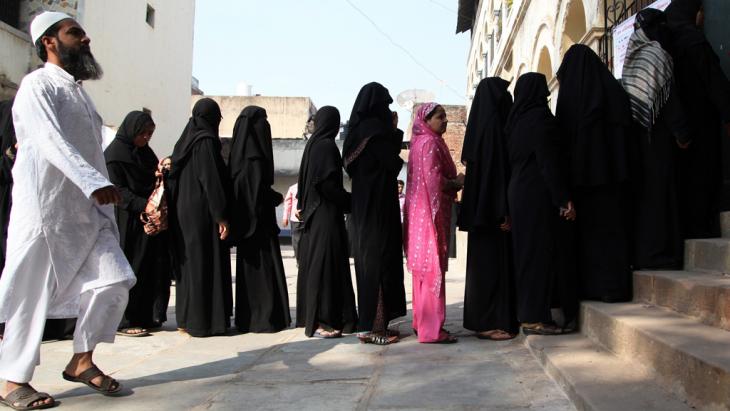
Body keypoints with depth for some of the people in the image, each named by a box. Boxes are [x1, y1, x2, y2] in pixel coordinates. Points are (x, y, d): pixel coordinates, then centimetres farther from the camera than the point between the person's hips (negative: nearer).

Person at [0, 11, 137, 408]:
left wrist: (103, 191, 15)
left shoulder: (79, 90, 19)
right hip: (44, 209, -8)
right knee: (32, 296, -1)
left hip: (87, 210, 8)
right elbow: (52, 141, -24)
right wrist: (95, 183, -38)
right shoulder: (37, 85, -7)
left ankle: (82, 361, 16)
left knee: (114, 282, -1)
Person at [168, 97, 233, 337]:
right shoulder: (206, 141, -11)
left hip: (182, 212, 8)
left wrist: (176, 210, 20)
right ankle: (205, 321, 0)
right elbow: (211, 180, -18)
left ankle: (186, 318, 19)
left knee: (188, 263, 13)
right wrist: (221, 216, -17)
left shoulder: (185, 140, 13)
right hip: (202, 212, -8)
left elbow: (174, 176, 15)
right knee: (205, 264, -3)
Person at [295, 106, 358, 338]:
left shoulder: (314, 145, 14)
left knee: (314, 264, 12)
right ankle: (322, 322, -6)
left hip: (313, 214, 9)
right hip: (327, 214, -9)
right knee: (325, 264, -8)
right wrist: (351, 201, -10)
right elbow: (328, 183, -20)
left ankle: (311, 318, 19)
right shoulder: (327, 146, -13)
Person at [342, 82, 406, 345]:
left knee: (368, 261, 12)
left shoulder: (359, 130, 14)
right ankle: (373, 326, -4)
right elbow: (393, 162, -13)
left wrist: (392, 131, 13)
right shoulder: (375, 128, -13)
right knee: (378, 261, -6)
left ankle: (369, 323, 18)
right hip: (378, 207, -9)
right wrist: (395, 132, 1)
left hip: (363, 208, 9)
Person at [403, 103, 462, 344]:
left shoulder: (420, 141, 17)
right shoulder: (430, 143, -12)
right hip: (430, 212, -10)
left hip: (422, 212, 10)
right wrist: (457, 183, -5)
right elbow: (434, 179, -20)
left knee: (425, 269, 14)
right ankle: (432, 329, -3)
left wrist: (454, 182, 10)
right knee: (433, 269, -7)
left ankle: (423, 323, 22)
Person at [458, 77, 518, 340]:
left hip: (479, 207, 10)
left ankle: (482, 320, 18)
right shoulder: (494, 122, -12)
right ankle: (490, 323, -1)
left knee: (485, 261, 12)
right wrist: (504, 212, -21)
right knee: (494, 260, -6)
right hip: (493, 207, -10)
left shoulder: (481, 122, 15)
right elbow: (497, 168, -19)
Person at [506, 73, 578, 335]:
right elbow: (549, 162, -17)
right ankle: (536, 317, -2)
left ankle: (527, 314, 16)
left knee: (526, 252, 11)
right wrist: (564, 200, -16)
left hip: (517, 193, 8)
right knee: (542, 251, -4)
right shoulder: (541, 118, -11)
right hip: (539, 195, -8)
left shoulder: (515, 120, 13)